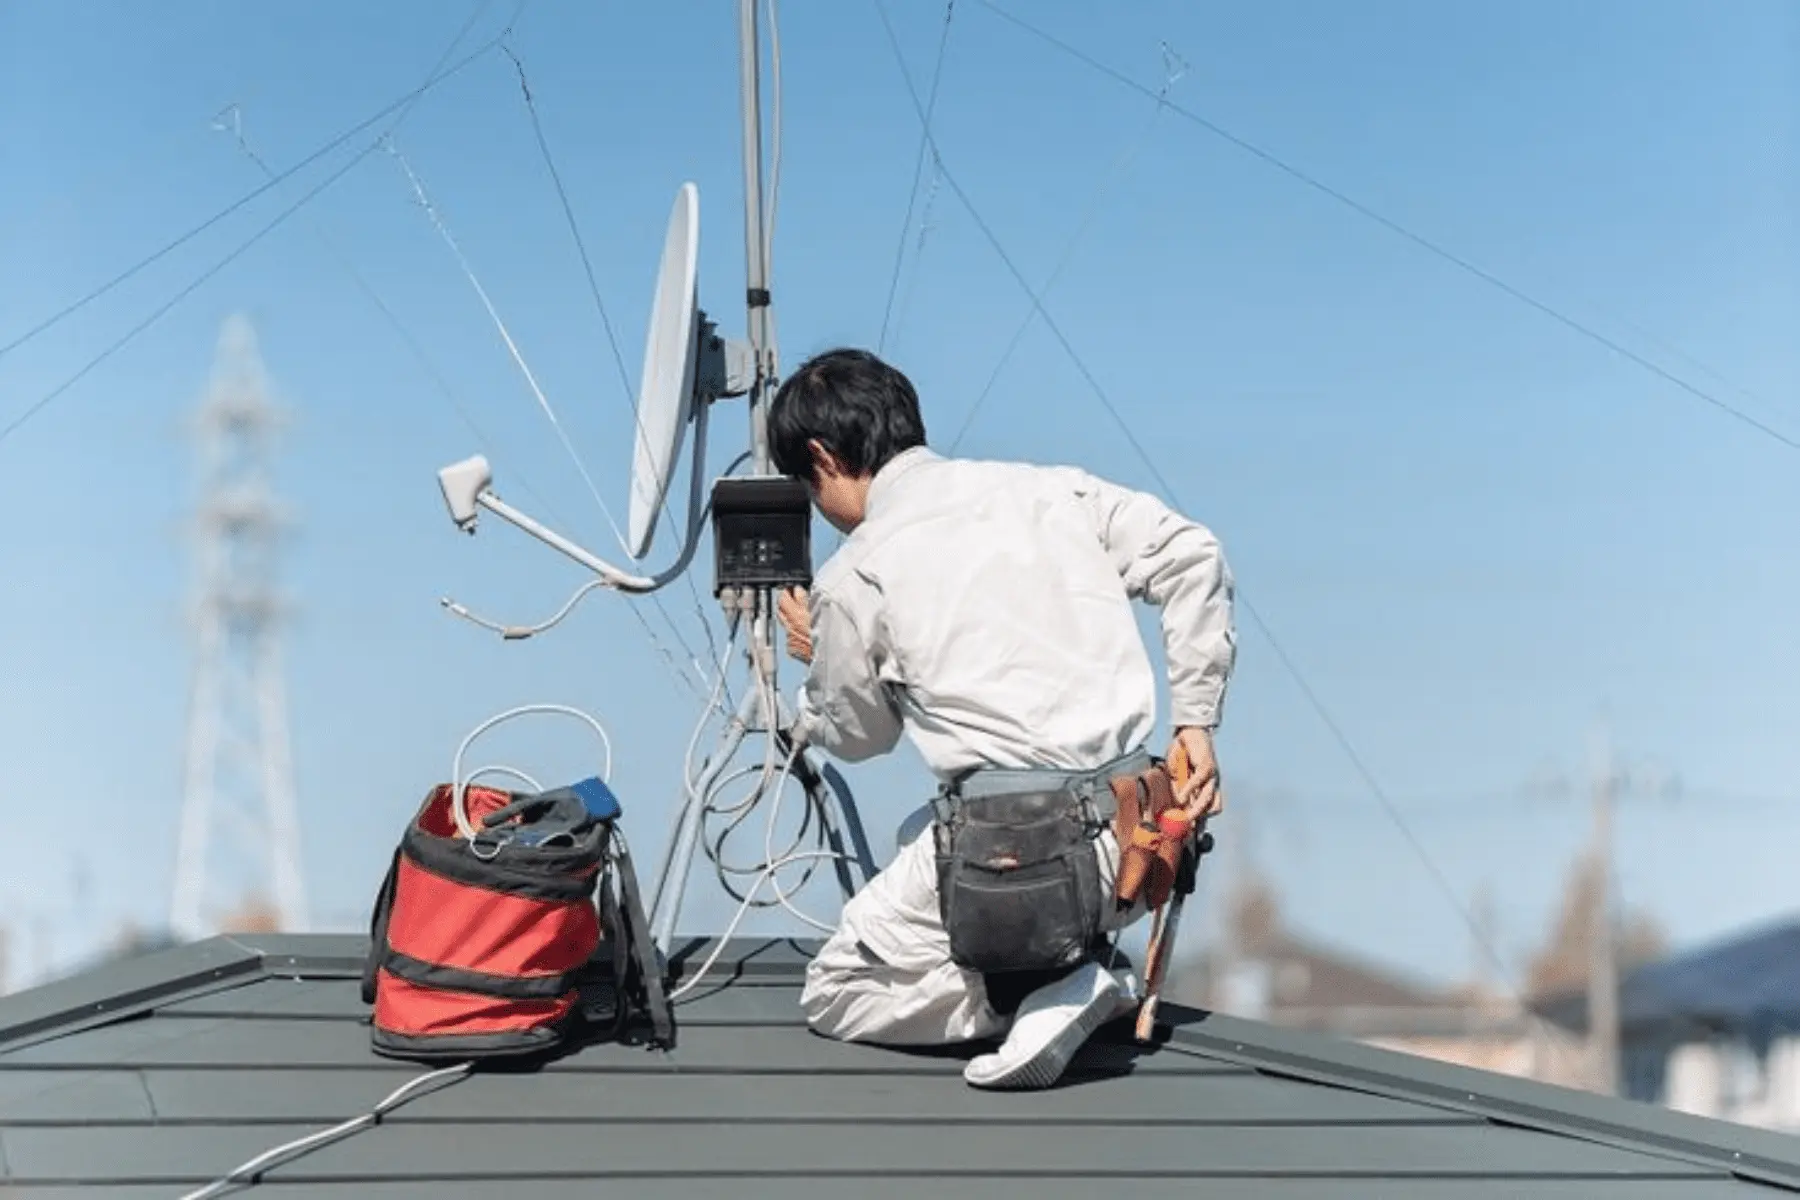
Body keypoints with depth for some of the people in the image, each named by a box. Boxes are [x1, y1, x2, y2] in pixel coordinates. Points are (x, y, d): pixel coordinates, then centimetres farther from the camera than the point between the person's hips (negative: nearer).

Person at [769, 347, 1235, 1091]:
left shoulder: (853, 579, -1)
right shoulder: (1051, 489, 11)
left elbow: (858, 736, 14)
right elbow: (1191, 557, 5)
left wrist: (819, 659, 35)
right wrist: (1195, 721, 8)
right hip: (1132, 832, 6)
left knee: (834, 995, 15)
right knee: (923, 833, 35)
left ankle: (1017, 997, -8)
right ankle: (1078, 967, 11)